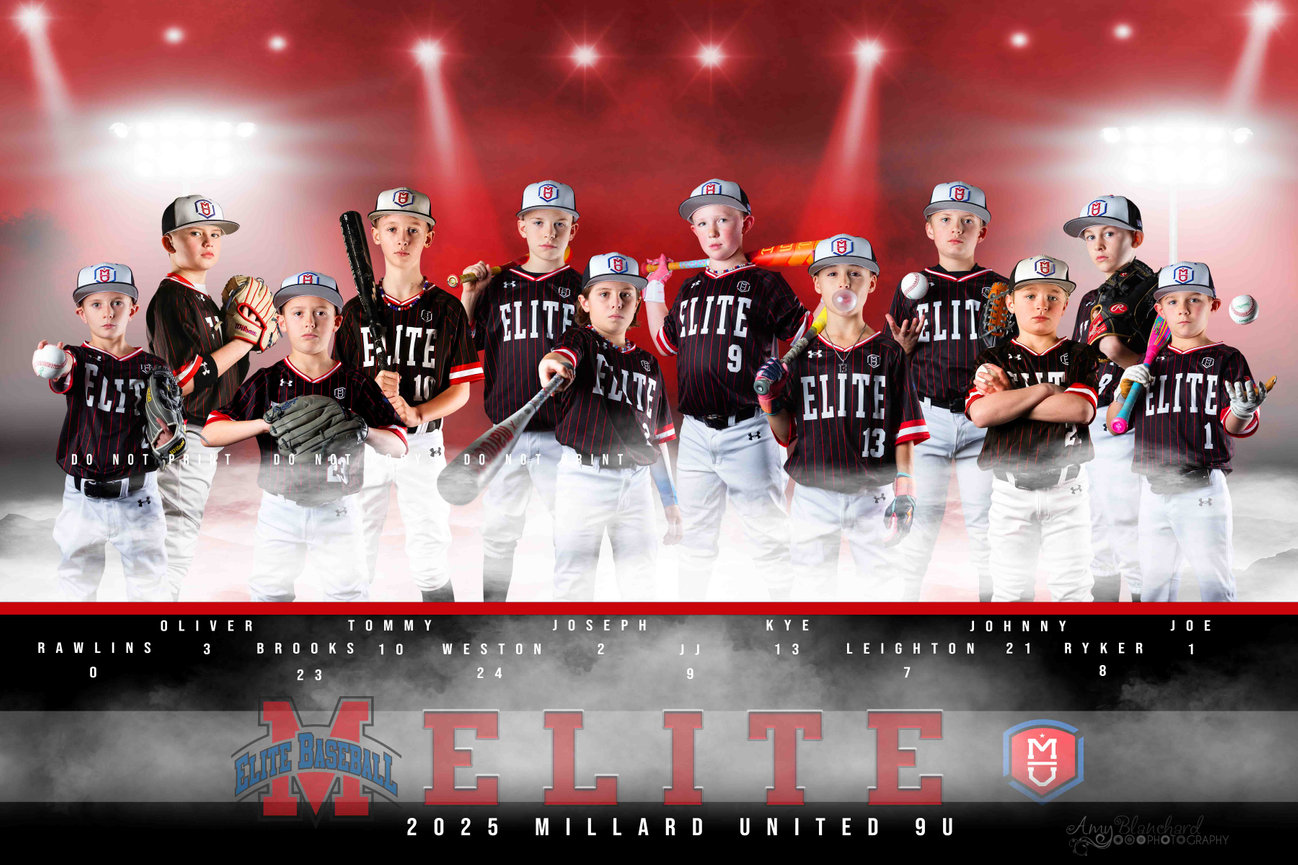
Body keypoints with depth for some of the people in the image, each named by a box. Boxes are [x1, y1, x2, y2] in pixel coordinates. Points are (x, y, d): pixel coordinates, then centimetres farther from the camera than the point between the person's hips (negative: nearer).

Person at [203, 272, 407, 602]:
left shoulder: (356, 384, 0)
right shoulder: (266, 382, -1)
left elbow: (398, 445, 0)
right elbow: (210, 432, -7)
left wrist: (363, 431, -21)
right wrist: (265, 423, -20)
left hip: (336, 511, 0)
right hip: (280, 510, 0)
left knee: (348, 591, 1)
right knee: (270, 590, 5)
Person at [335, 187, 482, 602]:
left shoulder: (447, 308, 1)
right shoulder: (357, 310, 4)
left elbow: (460, 389, 0)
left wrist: (416, 413, -18)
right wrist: (372, 390, -18)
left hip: (423, 443, -1)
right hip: (364, 441, 1)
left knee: (430, 558, 1)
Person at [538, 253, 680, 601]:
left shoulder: (648, 364, 16)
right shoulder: (581, 340, 2)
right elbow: (564, 354, -24)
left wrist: (670, 501, 16)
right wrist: (553, 364, -50)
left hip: (636, 482, 5)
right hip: (583, 477, -4)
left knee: (640, 582, 4)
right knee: (575, 578, -5)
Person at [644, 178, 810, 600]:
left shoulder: (764, 284, -2)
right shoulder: (690, 289, 14)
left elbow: (806, 335, -3)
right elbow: (666, 342, 26)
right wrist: (653, 290, 25)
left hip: (748, 431, -5)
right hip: (696, 433, 5)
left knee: (768, 534, 0)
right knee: (696, 535, 14)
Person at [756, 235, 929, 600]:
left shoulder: (889, 353, 3)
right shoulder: (801, 354, 5)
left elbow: (905, 431, 1)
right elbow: (786, 435, 8)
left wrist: (904, 489, -8)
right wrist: (769, 400, -9)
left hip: (873, 497, -1)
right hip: (813, 497, 1)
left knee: (882, 583, 4)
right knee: (812, 587, 5)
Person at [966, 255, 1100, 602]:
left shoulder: (1080, 356, 6)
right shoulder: (993, 359, 6)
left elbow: (1080, 409, -13)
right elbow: (981, 413, -12)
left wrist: (1008, 398, -10)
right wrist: (1046, 389, -10)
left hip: (1067, 489, 0)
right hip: (1010, 492, 0)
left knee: (1072, 587, 0)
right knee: (1010, 590, 3)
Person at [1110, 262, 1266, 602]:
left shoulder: (1225, 358, 1)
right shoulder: (1149, 364, 13)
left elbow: (1233, 427, -9)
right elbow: (1115, 425, 14)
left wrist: (1242, 412, -31)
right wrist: (1124, 391, -4)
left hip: (1202, 490, -4)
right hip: (1152, 490, 5)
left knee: (1214, 583, 0)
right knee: (1154, 581, 13)